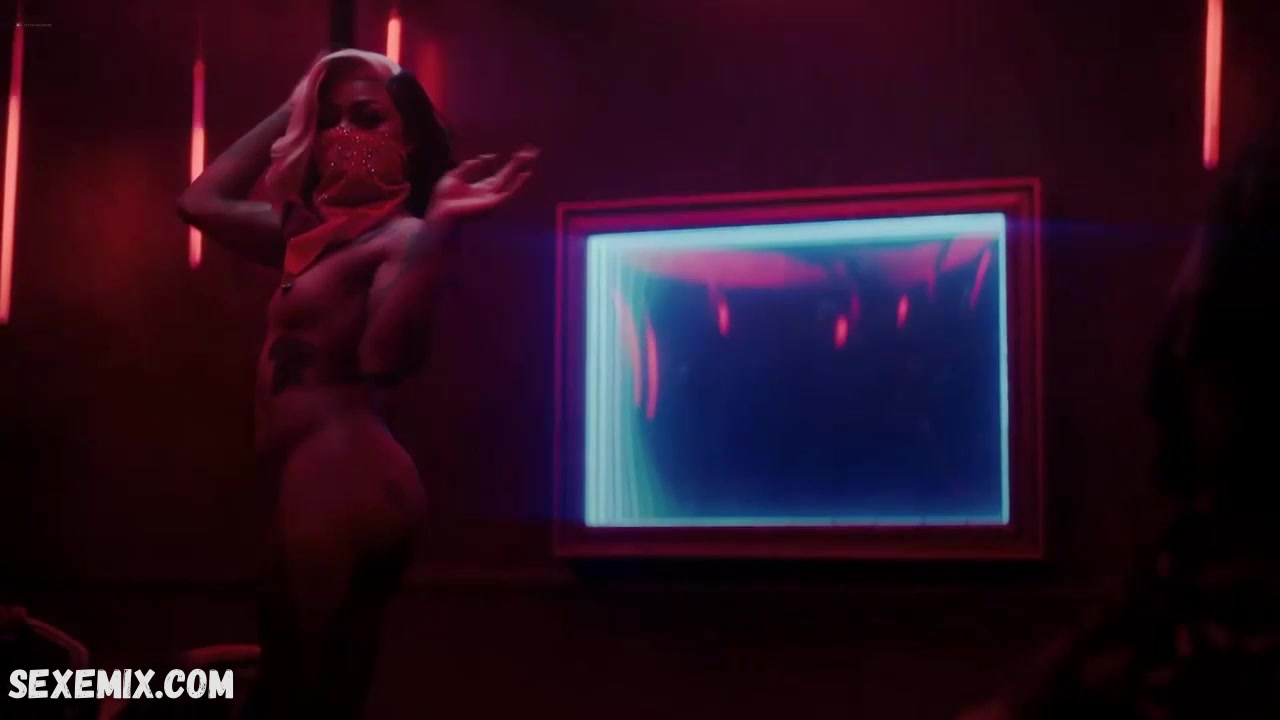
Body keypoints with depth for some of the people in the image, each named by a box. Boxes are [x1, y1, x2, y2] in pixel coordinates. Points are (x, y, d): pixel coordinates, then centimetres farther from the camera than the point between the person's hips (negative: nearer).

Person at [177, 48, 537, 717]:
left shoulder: (401, 237, -9)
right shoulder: (325, 232, 18)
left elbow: (385, 356, -29)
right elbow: (200, 201, 26)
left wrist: (441, 227, -37)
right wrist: (292, 109, 23)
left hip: (344, 481, -9)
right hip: (322, 483, 9)